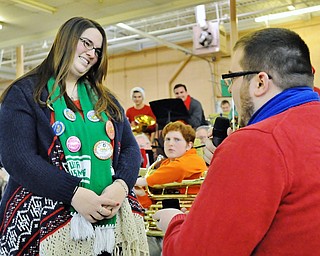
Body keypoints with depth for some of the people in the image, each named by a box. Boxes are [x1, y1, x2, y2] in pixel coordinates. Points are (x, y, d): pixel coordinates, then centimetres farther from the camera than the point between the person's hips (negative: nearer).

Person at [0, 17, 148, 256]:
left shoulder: (104, 99, 15)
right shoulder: (25, 93, -1)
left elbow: (130, 148, 9)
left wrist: (121, 185, -12)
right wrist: (74, 193, -22)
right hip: (45, 222, -4)